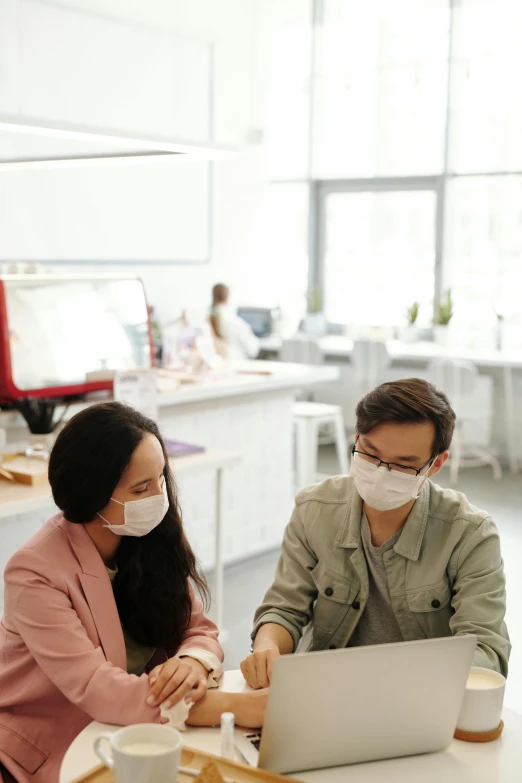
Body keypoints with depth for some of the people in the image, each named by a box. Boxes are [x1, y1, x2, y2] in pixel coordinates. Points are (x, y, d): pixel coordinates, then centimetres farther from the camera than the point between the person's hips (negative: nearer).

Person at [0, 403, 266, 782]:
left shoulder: (153, 537, -6)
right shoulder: (36, 574, -23)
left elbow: (199, 630, -3)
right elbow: (96, 690, -30)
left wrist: (194, 662, -28)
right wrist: (235, 706, -36)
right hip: (55, 751, -5)